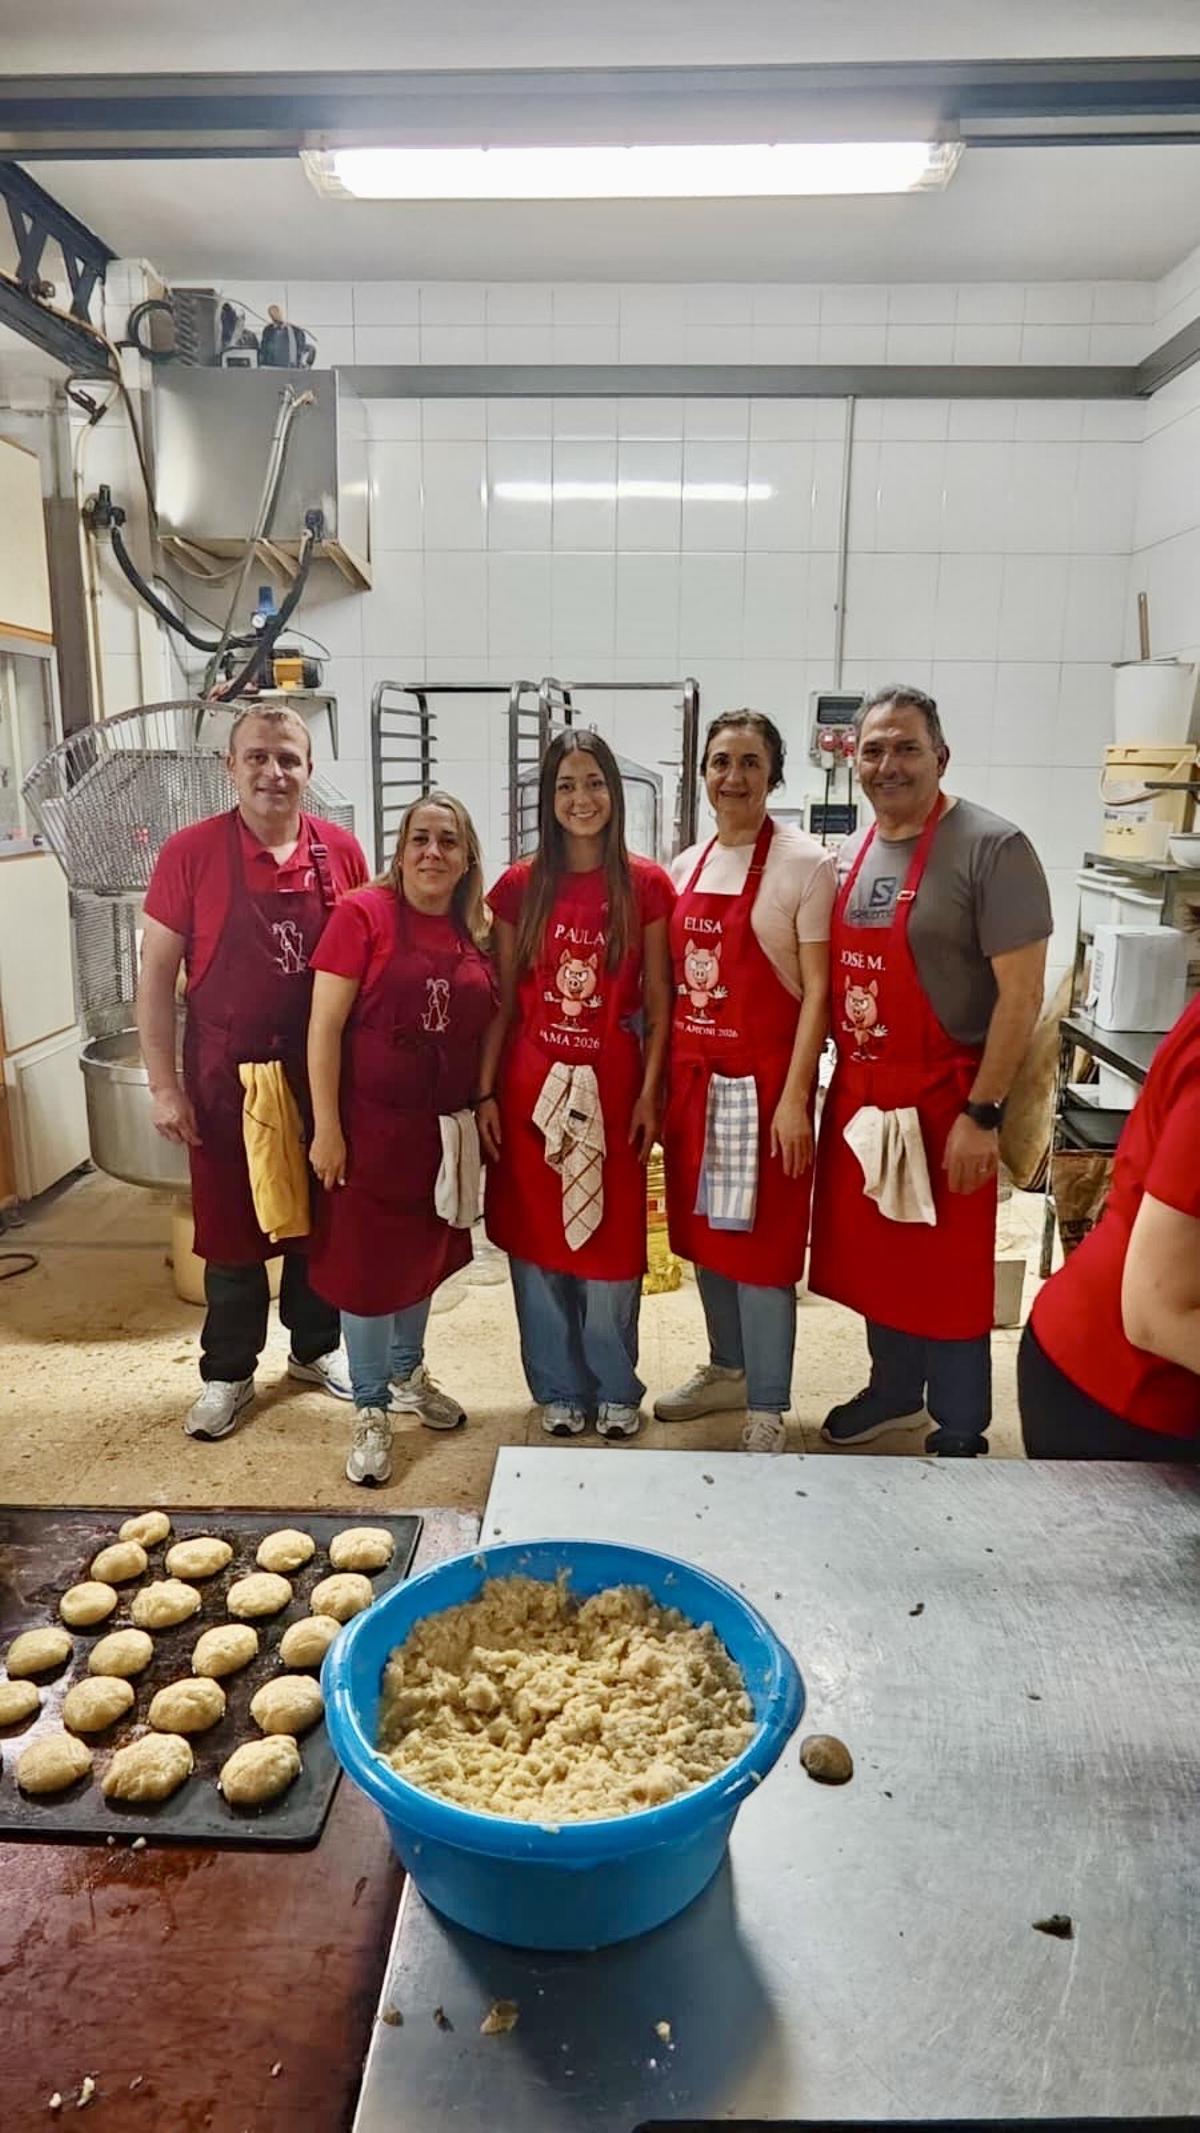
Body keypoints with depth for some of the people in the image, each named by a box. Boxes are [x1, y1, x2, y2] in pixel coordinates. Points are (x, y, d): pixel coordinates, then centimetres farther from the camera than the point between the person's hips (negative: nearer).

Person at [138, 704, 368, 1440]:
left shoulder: (341, 851, -2)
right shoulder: (191, 852, -9)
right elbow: (156, 973, -6)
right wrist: (165, 1086, -9)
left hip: (323, 1075, 2)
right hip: (226, 1076, -2)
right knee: (232, 1227, 10)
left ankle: (317, 1346, 36)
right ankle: (228, 1373, 27)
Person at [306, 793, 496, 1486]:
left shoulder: (477, 933, 3)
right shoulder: (364, 914, -11)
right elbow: (325, 1026, -13)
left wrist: (483, 1105, 5)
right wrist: (327, 1129, -14)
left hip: (444, 1128, 5)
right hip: (372, 1124, -5)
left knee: (425, 1251, 19)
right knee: (367, 1262, 4)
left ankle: (408, 1372, 41)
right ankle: (372, 1410, 21)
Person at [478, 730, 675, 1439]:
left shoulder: (646, 885, -1)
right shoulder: (520, 887, 2)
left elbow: (658, 1000, 1)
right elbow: (502, 999, 4)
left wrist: (649, 1092, -4)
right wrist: (485, 1093, 0)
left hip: (611, 1086, -1)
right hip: (532, 1086, 1)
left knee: (611, 1243, 6)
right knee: (538, 1245, 9)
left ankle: (615, 1390, 27)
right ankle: (561, 1389, 28)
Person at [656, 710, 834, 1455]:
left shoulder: (805, 864, -8)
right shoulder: (687, 867, 10)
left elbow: (816, 990, -11)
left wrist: (795, 1097, -15)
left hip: (762, 1077, -6)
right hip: (692, 1075, 6)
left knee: (760, 1244, -1)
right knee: (704, 1231, 15)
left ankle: (768, 1408, 14)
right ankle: (728, 1369, 35)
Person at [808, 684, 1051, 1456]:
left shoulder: (992, 848, -13)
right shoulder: (850, 856, 9)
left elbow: (1021, 994, -16)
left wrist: (982, 1114, -18)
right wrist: (834, 1080, 11)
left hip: (940, 1100, -6)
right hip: (858, 1094, 7)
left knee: (945, 1278, 5)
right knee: (875, 1261, 18)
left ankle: (960, 1438, 23)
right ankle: (894, 1392, 39)